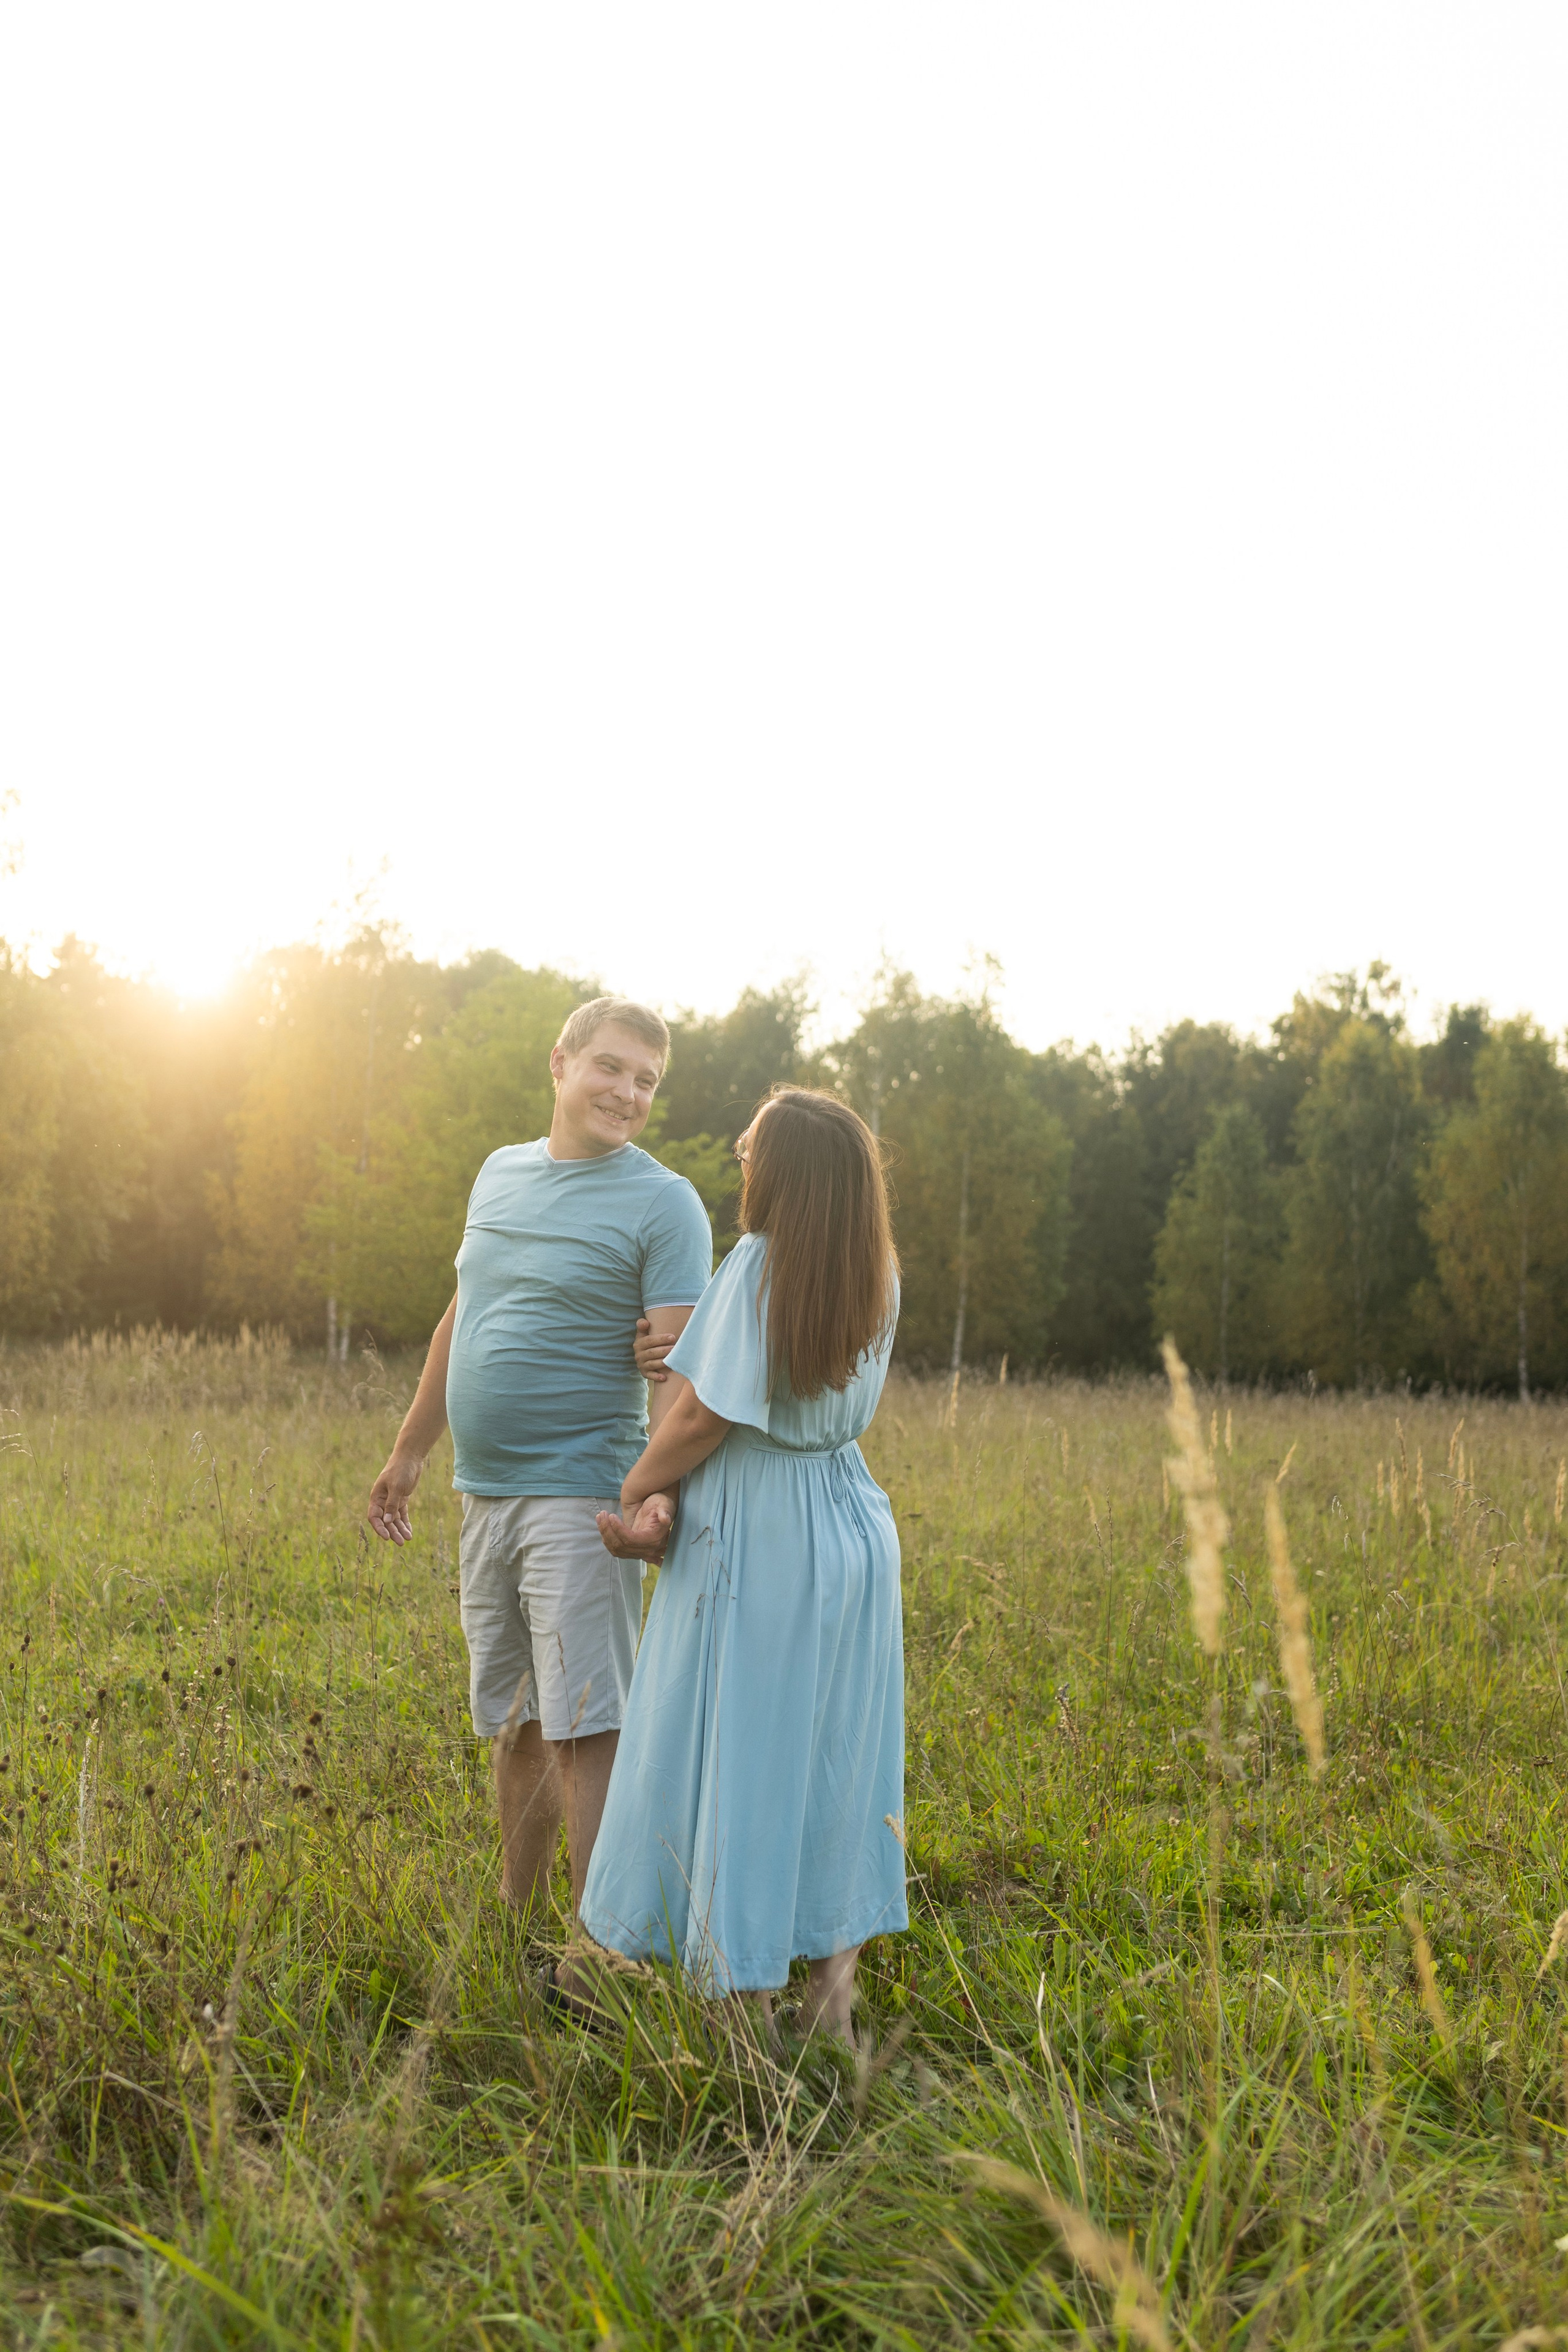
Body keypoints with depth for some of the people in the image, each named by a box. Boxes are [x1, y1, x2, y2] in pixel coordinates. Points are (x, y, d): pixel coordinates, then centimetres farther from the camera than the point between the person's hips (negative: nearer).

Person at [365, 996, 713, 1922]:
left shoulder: (663, 1203, -7)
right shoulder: (501, 1172, 14)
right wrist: (411, 1451, 24)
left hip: (578, 1496, -6)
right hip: (486, 1495, 6)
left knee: (584, 1729, -9)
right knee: (514, 1725, 15)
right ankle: (513, 1918, 28)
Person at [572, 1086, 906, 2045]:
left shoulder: (758, 1266, -18)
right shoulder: (880, 1280, 2)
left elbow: (701, 1418, -14)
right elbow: (809, 1401, 3)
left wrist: (633, 1489, 4)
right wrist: (668, 1498, 2)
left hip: (751, 1540, -6)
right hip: (852, 1527, 6)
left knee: (729, 1756, 6)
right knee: (836, 1757, 13)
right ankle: (835, 1980, 18)